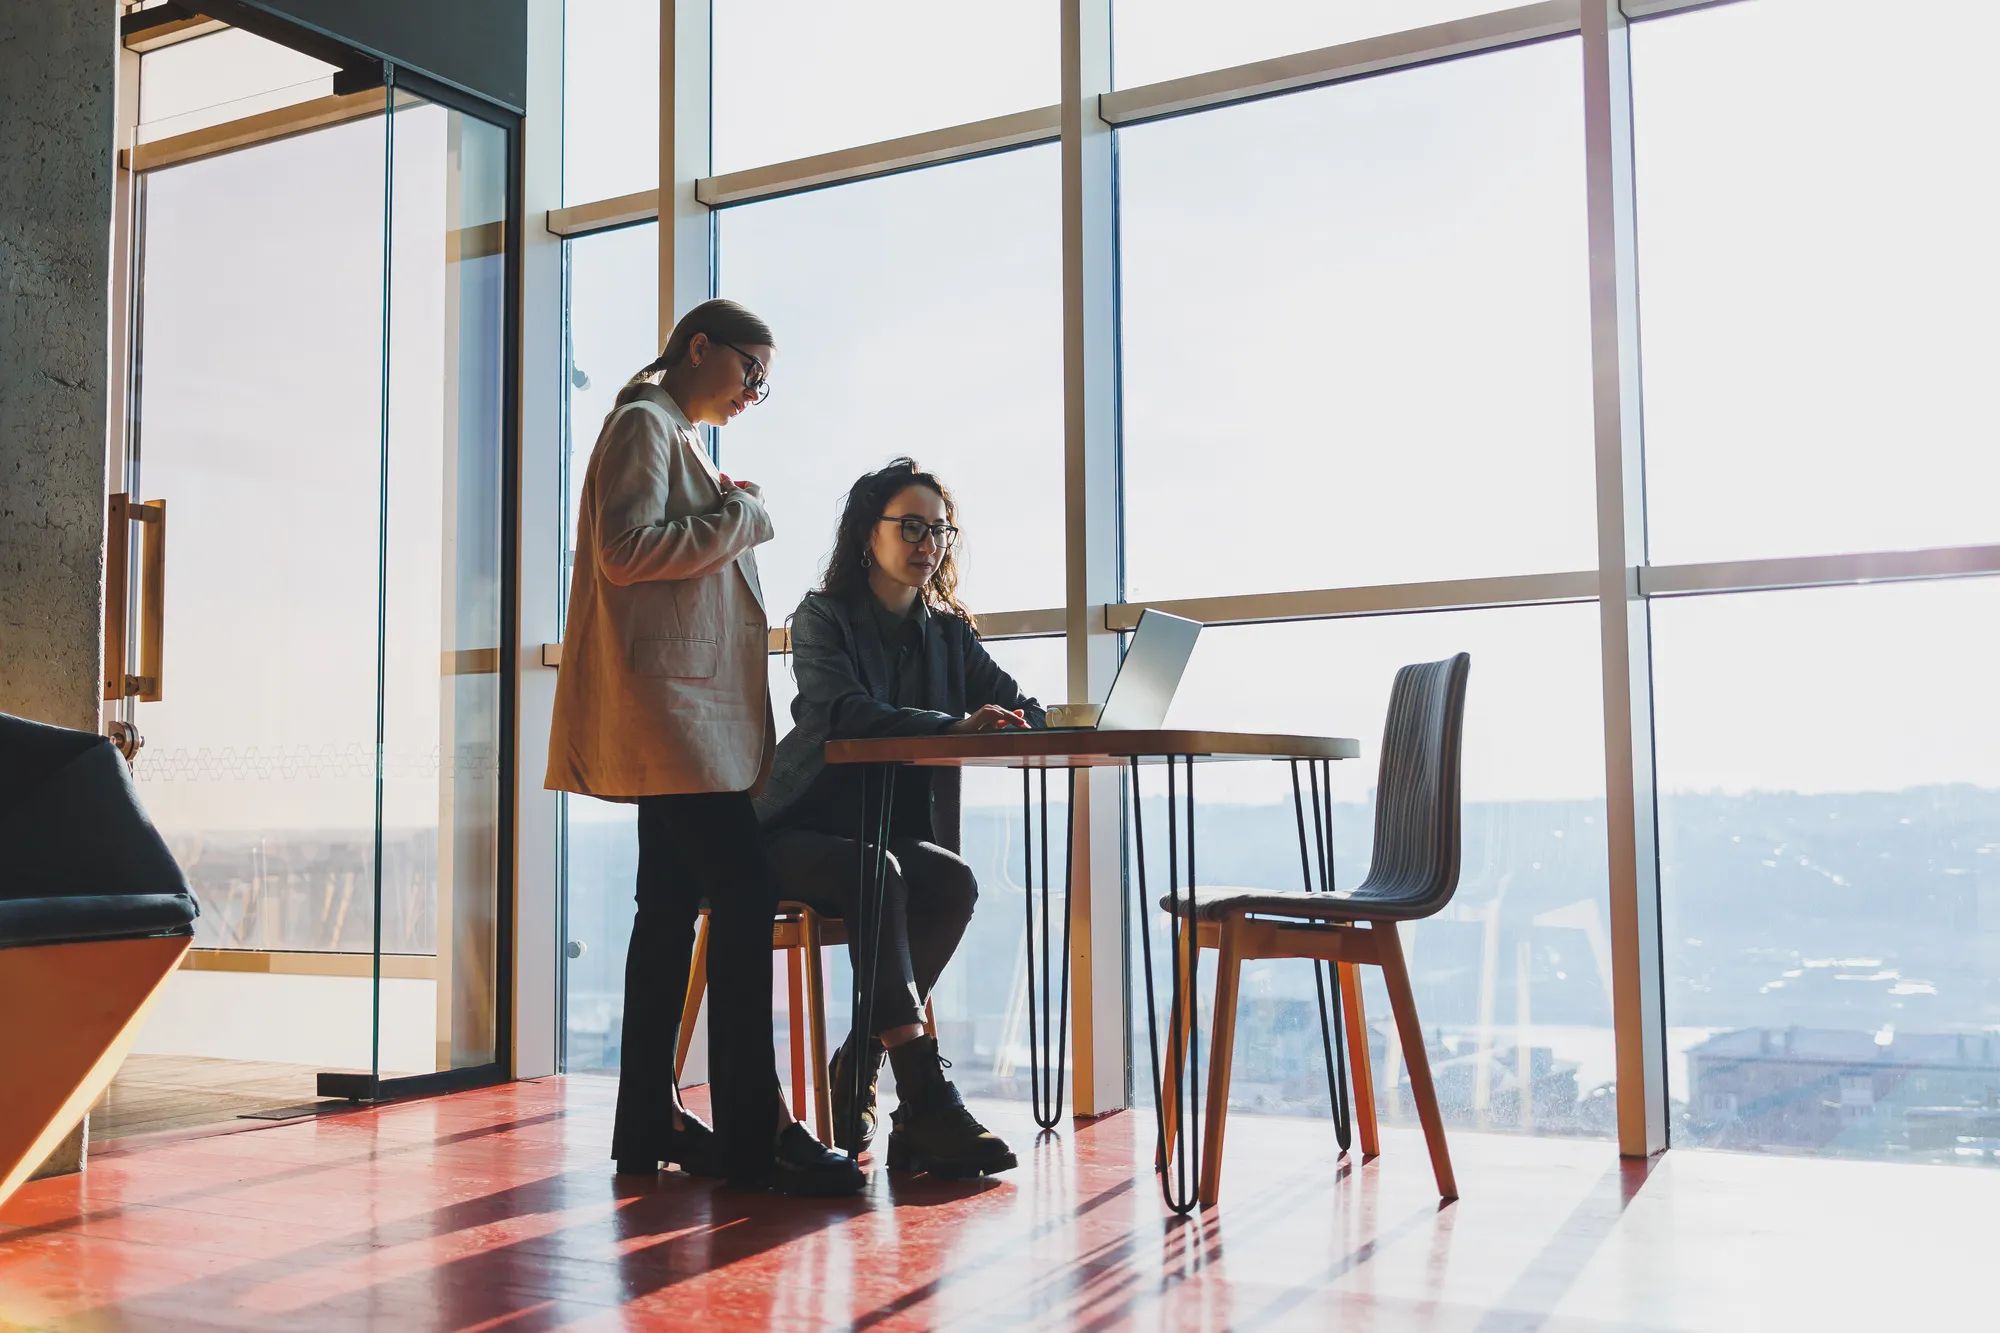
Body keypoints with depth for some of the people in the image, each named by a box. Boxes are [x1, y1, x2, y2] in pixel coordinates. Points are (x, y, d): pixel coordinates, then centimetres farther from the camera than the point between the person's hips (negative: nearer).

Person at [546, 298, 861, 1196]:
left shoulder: (676, 440, 26)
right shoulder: (643, 424, -4)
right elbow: (627, 549, -17)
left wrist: (731, 520, 14)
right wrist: (741, 519, -9)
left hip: (691, 710, 11)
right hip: (666, 702, -11)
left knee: (673, 909, 8)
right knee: (745, 897, -15)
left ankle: (650, 1123, 12)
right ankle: (753, 1133, -13)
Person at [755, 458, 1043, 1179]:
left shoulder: (949, 631, 13)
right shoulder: (822, 618, -3)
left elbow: (1024, 708, 3)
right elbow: (847, 713, -22)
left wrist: (1008, 720, -23)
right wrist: (957, 726, -36)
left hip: (895, 837, 5)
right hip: (804, 832, -5)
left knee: (954, 881, -28)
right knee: (877, 874, -36)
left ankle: (854, 1076, -18)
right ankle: (925, 1101, -41)